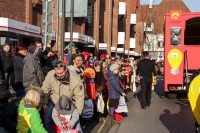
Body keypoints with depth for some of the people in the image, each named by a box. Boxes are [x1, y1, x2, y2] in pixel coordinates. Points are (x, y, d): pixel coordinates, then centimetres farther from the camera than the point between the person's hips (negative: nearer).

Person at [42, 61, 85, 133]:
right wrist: (45, 103, -5)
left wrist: (77, 113, -18)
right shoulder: (50, 74, -24)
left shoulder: (76, 79, -30)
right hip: (53, 102, 2)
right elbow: (45, 90, -8)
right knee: (47, 120, 4)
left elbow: (79, 97, -21)